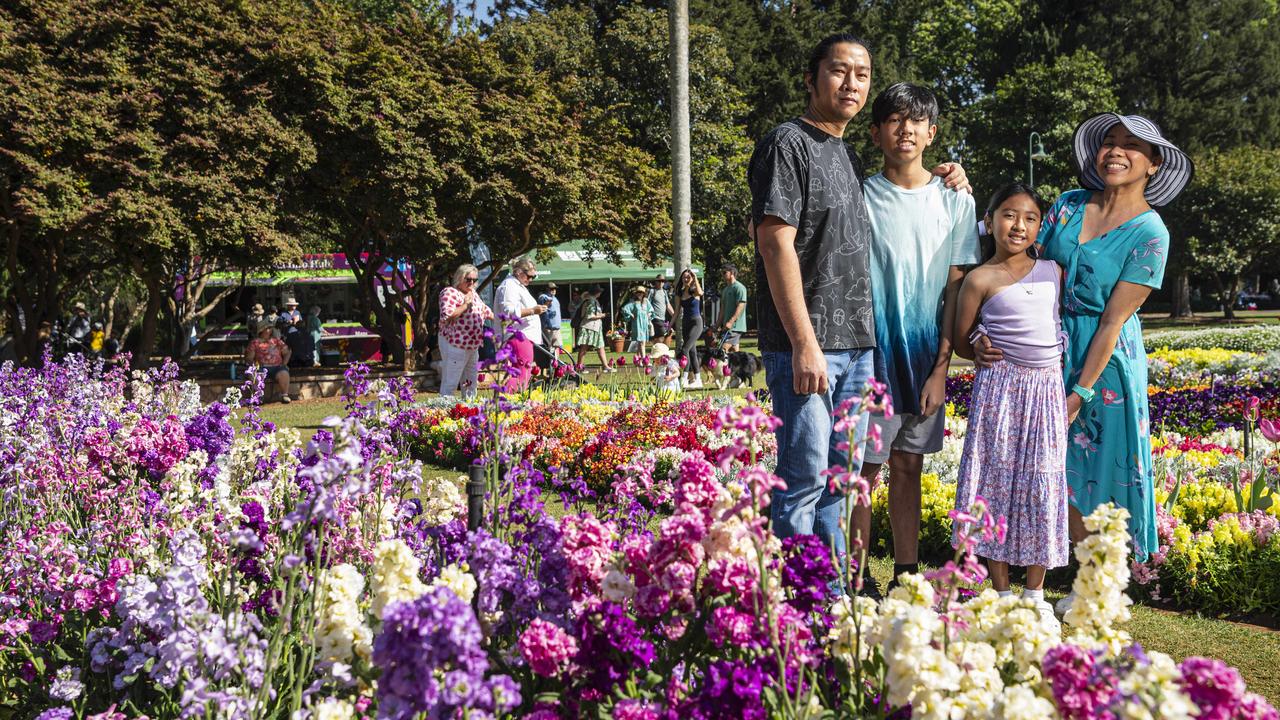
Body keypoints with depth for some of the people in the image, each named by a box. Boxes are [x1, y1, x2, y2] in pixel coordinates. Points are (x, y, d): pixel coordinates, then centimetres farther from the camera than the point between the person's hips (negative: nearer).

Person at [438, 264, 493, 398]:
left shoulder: (473, 293, 15)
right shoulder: (449, 293, -12)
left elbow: (484, 310, 29)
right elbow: (445, 316, -26)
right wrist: (465, 305, -21)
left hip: (473, 346, 9)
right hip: (455, 346, -9)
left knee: (471, 383, 17)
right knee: (450, 384, -7)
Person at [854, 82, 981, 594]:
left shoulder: (956, 203, 5)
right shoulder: (860, 197, -1)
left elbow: (956, 288, 5)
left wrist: (941, 366, -2)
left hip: (926, 359, 3)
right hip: (873, 355, -3)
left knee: (909, 467, 11)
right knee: (865, 470, -2)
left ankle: (907, 577, 20)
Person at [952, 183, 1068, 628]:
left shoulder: (1053, 271, 10)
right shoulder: (981, 279, -3)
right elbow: (960, 342, 1)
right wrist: (1004, 356, -8)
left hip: (1047, 389, 4)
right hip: (999, 388, -4)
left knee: (1042, 487, 5)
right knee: (997, 483, 1)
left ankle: (1035, 595, 16)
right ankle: (1001, 592, 13)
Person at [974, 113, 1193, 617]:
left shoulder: (1148, 233, -10)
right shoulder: (1068, 206, 2)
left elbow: (1114, 319, -13)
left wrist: (1080, 392, -15)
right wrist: (989, 333, -15)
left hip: (1107, 358, -4)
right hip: (1050, 348, 4)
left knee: (1102, 466, 2)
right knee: (1060, 468, 5)